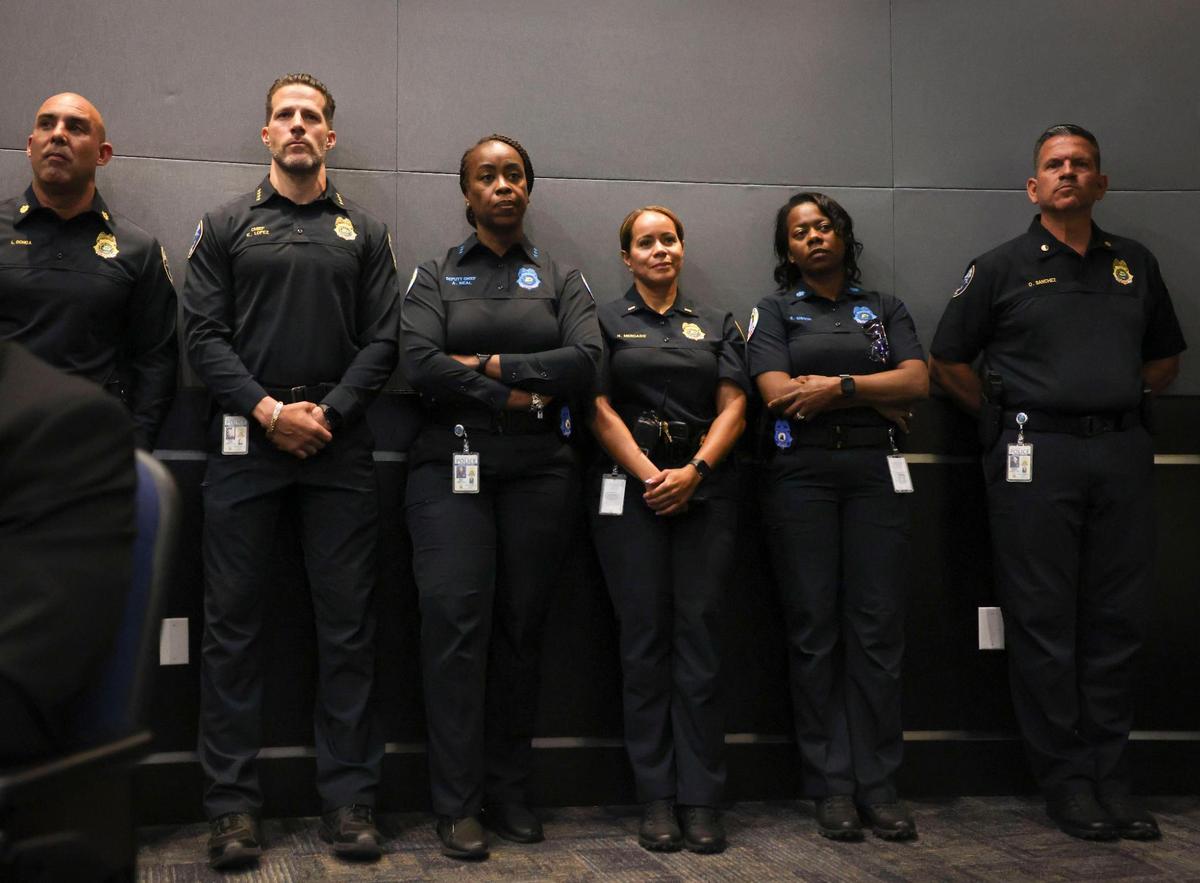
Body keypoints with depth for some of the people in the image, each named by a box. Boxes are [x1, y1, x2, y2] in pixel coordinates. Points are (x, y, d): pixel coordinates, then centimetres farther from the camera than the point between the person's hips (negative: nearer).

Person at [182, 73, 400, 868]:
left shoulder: (364, 232, 13)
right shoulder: (227, 226, 11)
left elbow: (383, 340, 4)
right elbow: (205, 334, 2)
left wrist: (328, 412, -9)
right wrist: (269, 411, -10)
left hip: (339, 448, 1)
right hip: (247, 445, 0)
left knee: (348, 624, 2)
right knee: (233, 623, 1)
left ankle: (350, 797, 10)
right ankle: (233, 802, 9)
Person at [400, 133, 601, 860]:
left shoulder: (563, 279, 14)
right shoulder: (436, 278, 11)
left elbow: (584, 363, -5)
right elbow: (421, 364, -7)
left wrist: (487, 364, -9)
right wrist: (519, 395, -11)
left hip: (539, 470, 1)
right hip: (452, 466, -1)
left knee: (522, 626, 2)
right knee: (457, 620, -11)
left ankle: (511, 792, 12)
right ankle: (458, 804, -5)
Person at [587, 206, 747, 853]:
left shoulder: (716, 326, 18)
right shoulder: (605, 322, 11)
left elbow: (733, 409, 7)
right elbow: (600, 410, 0)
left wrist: (694, 471, -9)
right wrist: (648, 474, -11)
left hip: (704, 489, 2)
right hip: (628, 489, -1)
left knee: (699, 635, -3)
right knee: (644, 637, -3)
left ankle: (700, 800, 1)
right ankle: (656, 799, 3)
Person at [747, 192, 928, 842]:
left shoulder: (884, 309, 18)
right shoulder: (774, 311, 12)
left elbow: (917, 381, 2)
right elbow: (778, 393, -5)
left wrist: (838, 385, -9)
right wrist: (876, 397, -2)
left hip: (876, 472, 2)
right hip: (801, 474, -1)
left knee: (877, 629, -3)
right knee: (815, 629, -3)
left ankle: (878, 784, 3)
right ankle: (832, 787, 3)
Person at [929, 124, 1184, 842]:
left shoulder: (1135, 265, 15)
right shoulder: (1002, 268, 5)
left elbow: (1166, 355, 24)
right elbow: (949, 361, 7)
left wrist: (1122, 403, 11)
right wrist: (1008, 419, 4)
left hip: (1122, 453, 4)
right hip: (1038, 457, -3)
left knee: (1117, 621, 5)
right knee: (1045, 624, -1)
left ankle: (1110, 777, 15)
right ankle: (1068, 782, 9)